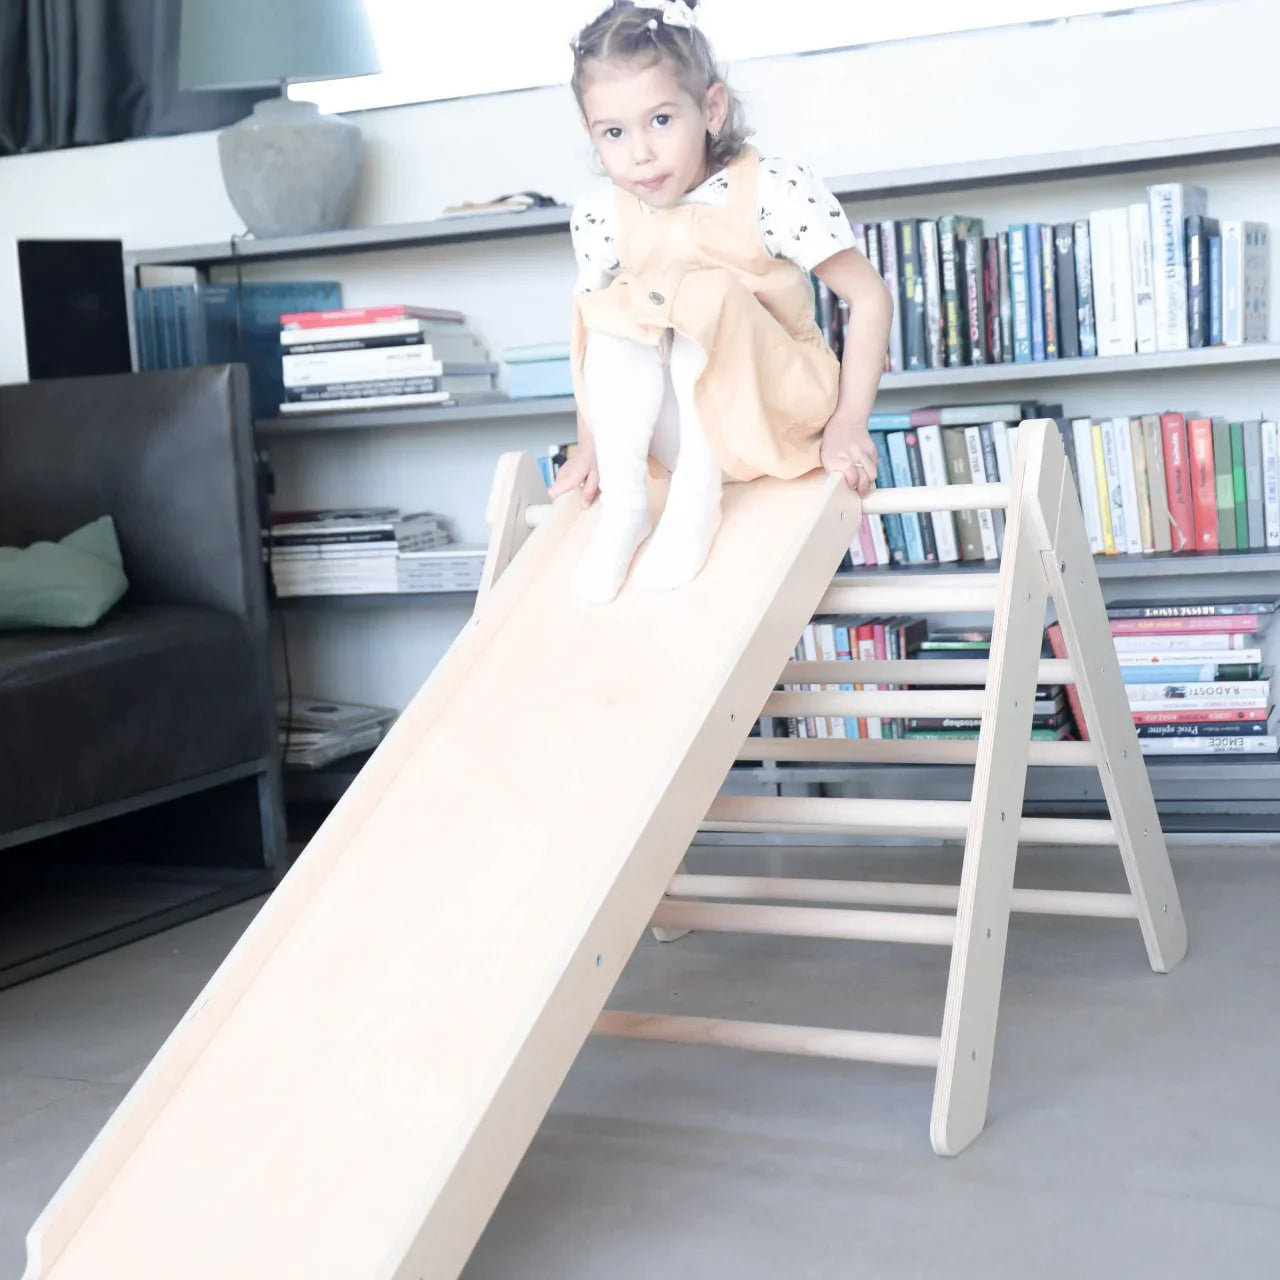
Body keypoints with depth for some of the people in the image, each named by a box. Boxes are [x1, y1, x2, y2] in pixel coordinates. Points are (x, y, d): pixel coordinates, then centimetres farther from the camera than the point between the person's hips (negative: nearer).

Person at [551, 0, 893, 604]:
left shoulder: (774, 191, -16)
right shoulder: (600, 220, -5)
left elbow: (870, 296, -12)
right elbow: (589, 333, 9)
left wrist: (848, 425, -16)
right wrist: (589, 444, 5)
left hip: (781, 408, -3)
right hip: (680, 428, 3)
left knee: (706, 298, -29)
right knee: (615, 314, -23)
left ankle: (697, 495, -24)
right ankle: (623, 504, -25)